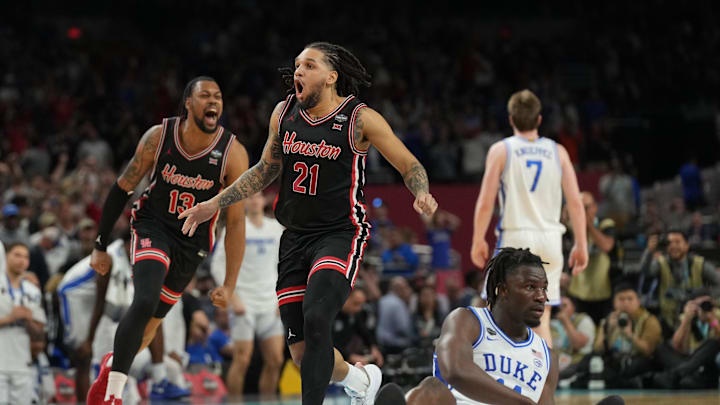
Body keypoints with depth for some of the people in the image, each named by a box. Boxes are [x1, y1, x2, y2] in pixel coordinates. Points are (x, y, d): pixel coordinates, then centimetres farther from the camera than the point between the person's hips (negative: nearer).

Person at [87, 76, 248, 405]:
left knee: (151, 322, 12)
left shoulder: (233, 153, -18)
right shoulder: (159, 137, -15)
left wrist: (229, 285, -16)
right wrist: (100, 246, 0)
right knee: (145, 302, -27)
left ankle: (113, 365, 43)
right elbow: (122, 189, -3)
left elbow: (236, 222, -13)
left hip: (192, 243, 2)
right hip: (153, 227, -2)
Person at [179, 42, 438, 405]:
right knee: (302, 351, 5)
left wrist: (422, 194, -25)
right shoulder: (284, 112, 5)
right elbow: (267, 168, 20)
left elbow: (409, 166, -3)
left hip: (340, 234, -5)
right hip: (295, 236, 5)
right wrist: (215, 204, 18)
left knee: (316, 319, -28)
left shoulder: (361, 119, -9)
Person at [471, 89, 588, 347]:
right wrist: (581, 245, 9)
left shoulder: (501, 150, 0)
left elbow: (485, 203, -5)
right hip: (550, 238, 3)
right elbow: (575, 203, 4)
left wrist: (478, 241, 4)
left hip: (515, 238, -3)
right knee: (541, 316, 8)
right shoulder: (557, 152, 8)